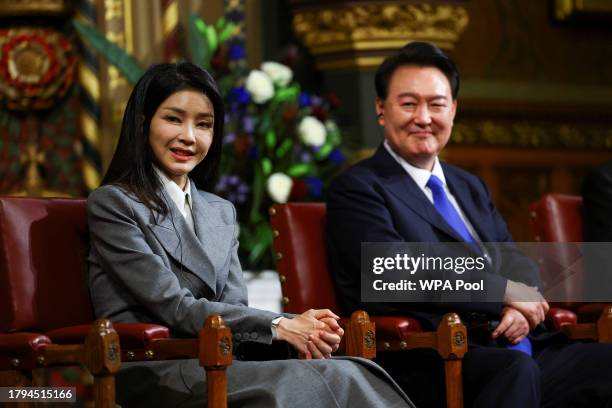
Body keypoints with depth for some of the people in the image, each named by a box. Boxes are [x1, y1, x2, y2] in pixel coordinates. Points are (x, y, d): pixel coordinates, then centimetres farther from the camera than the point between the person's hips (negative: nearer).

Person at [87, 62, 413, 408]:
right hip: (152, 376, -6)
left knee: (355, 372, -27)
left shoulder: (222, 213, 22)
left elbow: (235, 310, 9)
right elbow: (176, 308, -8)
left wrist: (302, 330, -13)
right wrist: (278, 326, -16)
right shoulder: (112, 203, 2)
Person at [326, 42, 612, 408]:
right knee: (515, 370, -38)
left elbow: (519, 264, 21)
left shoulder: (470, 187, 26)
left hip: (518, 348, 8)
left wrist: (522, 310, -3)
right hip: (434, 366, -7)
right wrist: (507, 292, -9)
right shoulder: (356, 189, 1)